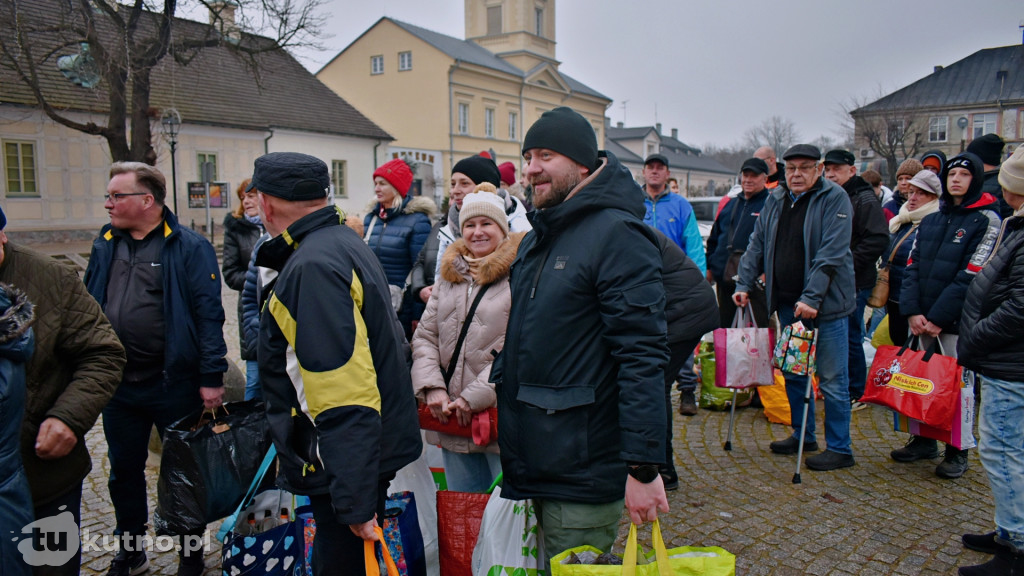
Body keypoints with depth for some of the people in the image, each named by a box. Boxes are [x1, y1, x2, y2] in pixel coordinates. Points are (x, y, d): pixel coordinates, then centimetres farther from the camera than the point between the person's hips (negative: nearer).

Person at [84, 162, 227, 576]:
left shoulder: (189, 248, -11)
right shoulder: (106, 245, 7)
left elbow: (209, 315, -15)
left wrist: (211, 377, -18)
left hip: (173, 384, -6)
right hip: (118, 385, 6)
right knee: (124, 472, 19)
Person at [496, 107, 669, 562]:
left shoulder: (617, 233, -16)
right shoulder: (535, 240, 13)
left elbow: (642, 357, -22)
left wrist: (644, 466, -24)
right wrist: (492, 398, 15)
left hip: (583, 474, -8)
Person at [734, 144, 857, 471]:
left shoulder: (835, 199, -10)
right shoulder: (775, 200, 10)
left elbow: (831, 254, -18)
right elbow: (757, 244, 14)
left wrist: (811, 298, -24)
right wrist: (745, 284, 6)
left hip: (825, 303, -6)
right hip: (787, 302, 7)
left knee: (831, 379, 0)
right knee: (792, 372, 15)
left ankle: (840, 449, 12)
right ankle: (803, 436, 30)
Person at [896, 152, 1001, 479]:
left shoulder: (987, 220, -4)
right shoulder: (931, 220, 13)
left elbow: (971, 277, -12)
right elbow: (912, 266, 7)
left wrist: (938, 318, -14)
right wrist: (912, 312, -5)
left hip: (958, 321, -5)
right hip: (923, 321, 5)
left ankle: (957, 451, 12)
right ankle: (923, 440, 24)